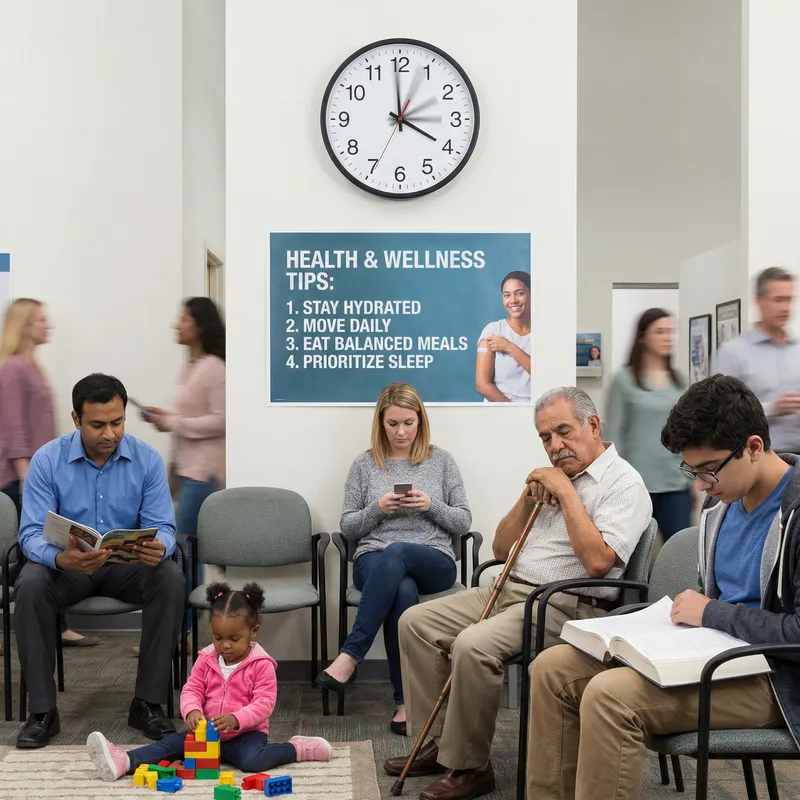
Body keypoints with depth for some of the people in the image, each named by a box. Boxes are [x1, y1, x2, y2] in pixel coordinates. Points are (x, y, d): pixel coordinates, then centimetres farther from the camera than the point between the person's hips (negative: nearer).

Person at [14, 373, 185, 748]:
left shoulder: (147, 459, -9)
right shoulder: (47, 460, -12)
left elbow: (163, 526, -10)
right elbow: (32, 533, -16)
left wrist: (159, 547, -37)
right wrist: (61, 558, -40)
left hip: (129, 564, 1)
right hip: (67, 566, 0)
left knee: (171, 580, -29)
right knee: (29, 586, -32)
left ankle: (147, 703, -18)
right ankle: (42, 710, -19)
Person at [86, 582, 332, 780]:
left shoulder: (261, 664, -12)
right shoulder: (206, 659, 2)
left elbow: (264, 703, -17)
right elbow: (191, 690, 0)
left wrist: (235, 719, -34)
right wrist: (192, 711, -25)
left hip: (246, 733, -4)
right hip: (208, 733, 5)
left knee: (251, 761, -34)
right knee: (173, 742, -14)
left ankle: (296, 748, -18)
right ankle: (124, 761, -26)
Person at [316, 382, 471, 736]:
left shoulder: (441, 461, 11)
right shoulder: (365, 464, 12)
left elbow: (463, 521, 9)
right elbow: (348, 527, 12)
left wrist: (431, 505, -10)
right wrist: (378, 509, -7)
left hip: (433, 562, 0)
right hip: (374, 562, 0)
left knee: (395, 554, -39)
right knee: (403, 591, -38)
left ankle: (350, 655, -37)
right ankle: (406, 700, -32)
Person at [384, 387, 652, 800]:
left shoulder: (623, 483, -8)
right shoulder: (552, 478, 17)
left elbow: (598, 561, -24)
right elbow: (501, 549, 18)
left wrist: (566, 491, -18)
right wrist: (528, 497, 3)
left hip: (565, 607, -9)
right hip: (509, 590, 9)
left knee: (473, 645, -31)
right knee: (416, 621, -1)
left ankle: (468, 766, -13)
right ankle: (438, 740, 5)